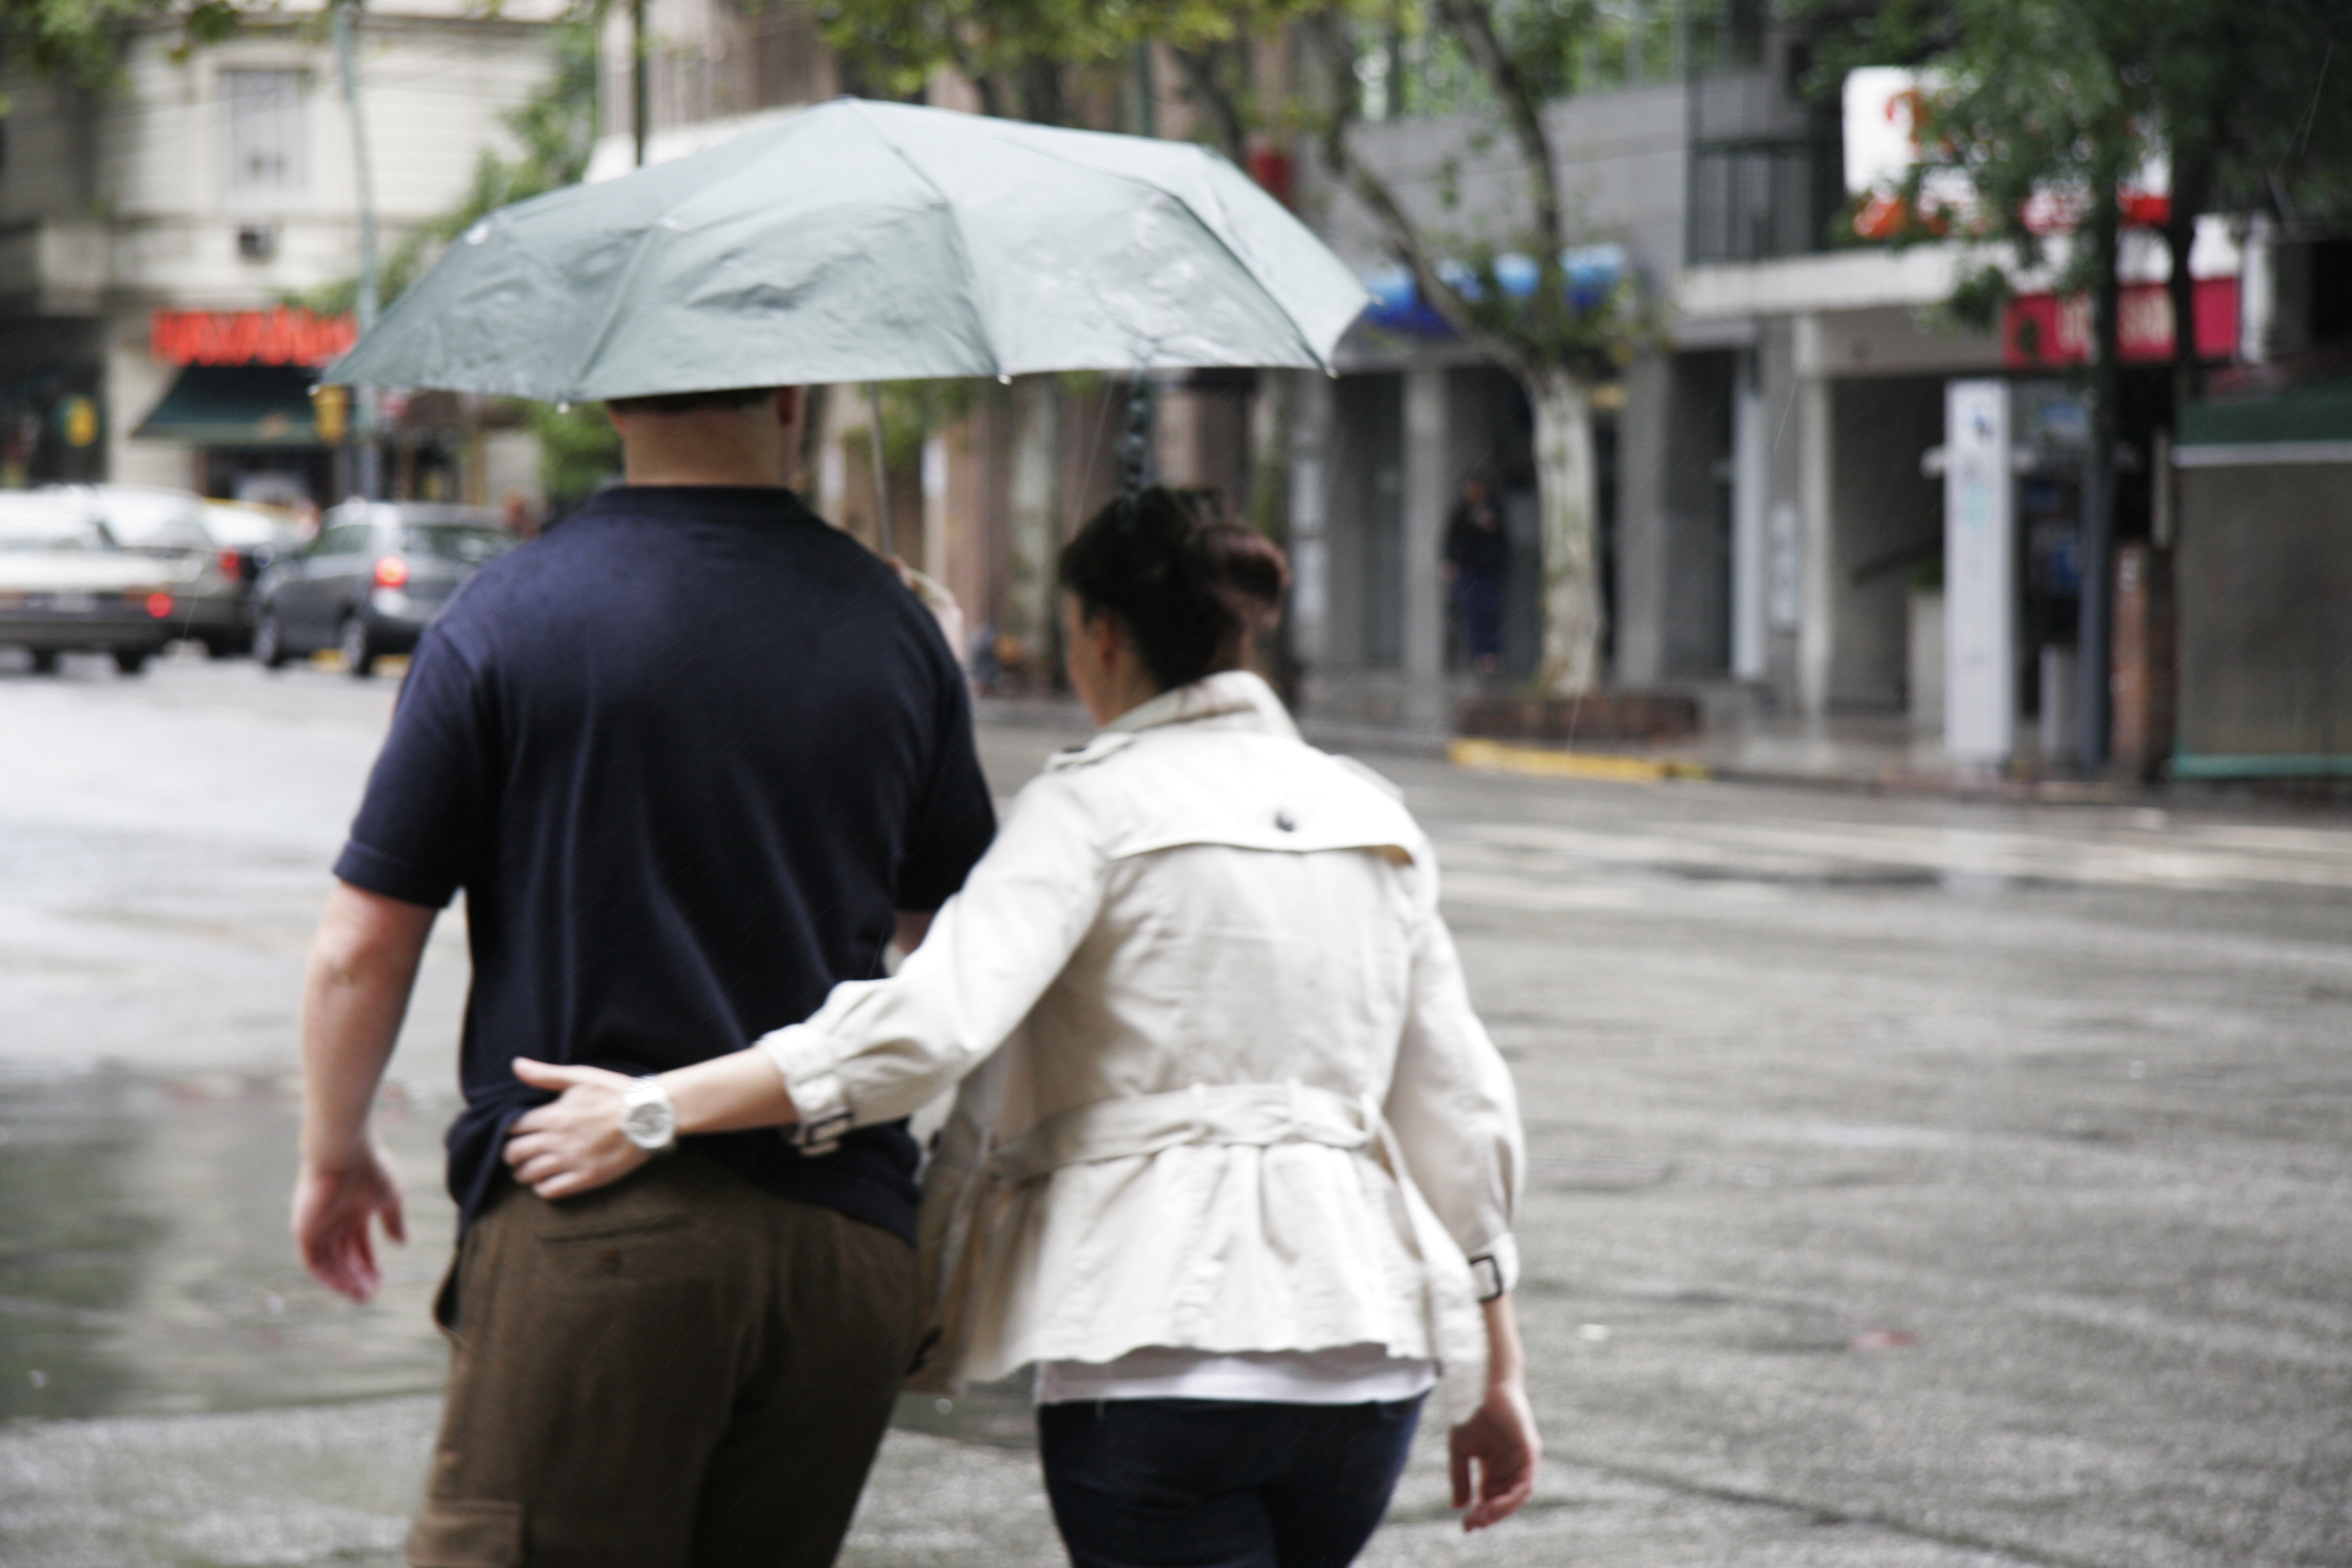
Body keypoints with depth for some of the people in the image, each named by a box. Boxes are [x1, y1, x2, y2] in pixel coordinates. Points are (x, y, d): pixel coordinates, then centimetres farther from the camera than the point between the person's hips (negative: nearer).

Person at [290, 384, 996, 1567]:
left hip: (590, 1235, -4)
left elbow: (359, 949, -2)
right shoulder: (894, 627, 7)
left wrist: (332, 1157, 15)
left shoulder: (509, 617, -4)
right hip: (848, 1241, 4)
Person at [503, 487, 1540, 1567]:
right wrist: (1491, 1370, 21)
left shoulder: (1097, 801, -5)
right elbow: (1458, 1106, 14)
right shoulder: (1371, 818, 13)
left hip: (1159, 1355, -6)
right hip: (1367, 1360, 6)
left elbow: (938, 1019, -20)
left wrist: (657, 1109, -18)